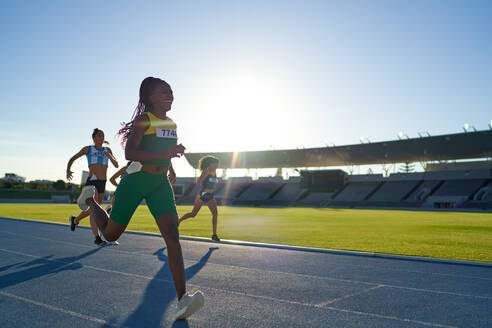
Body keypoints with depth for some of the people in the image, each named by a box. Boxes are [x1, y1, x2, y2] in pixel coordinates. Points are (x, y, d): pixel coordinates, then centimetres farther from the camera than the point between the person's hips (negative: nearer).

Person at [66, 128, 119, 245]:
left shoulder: (107, 150, 16)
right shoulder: (88, 149, 7)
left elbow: (116, 165, 10)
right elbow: (72, 159, 10)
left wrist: (110, 156, -9)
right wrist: (68, 170, -8)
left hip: (102, 183, 5)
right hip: (91, 181, -5)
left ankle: (75, 219, 44)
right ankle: (97, 237, -19)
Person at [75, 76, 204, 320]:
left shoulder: (172, 124, 11)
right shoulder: (143, 120, -10)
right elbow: (129, 153, -23)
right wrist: (164, 154, -32)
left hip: (160, 184, 5)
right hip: (136, 180, -4)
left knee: (172, 235, -14)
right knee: (110, 234, 12)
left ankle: (182, 300, -20)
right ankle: (90, 199, 45)